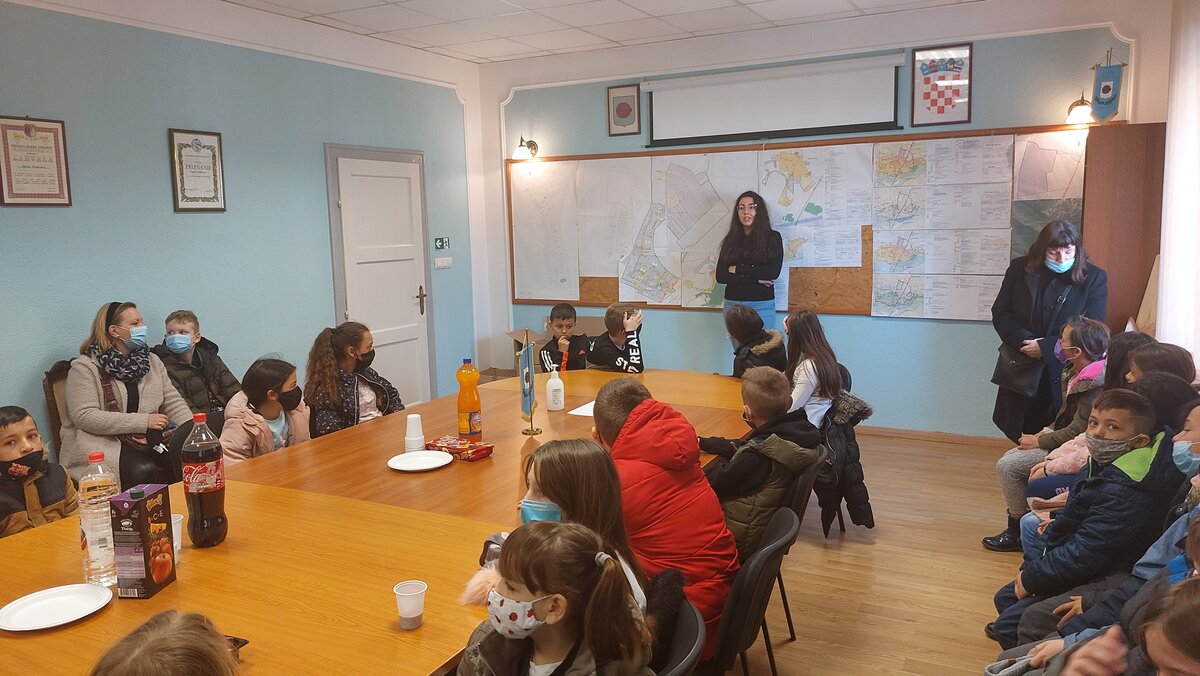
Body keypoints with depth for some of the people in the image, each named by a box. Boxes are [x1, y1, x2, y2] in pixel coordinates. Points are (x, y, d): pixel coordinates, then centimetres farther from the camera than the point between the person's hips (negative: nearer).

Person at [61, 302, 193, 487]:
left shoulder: (152, 361, 15)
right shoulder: (84, 367, -3)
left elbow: (173, 402, 10)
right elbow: (85, 417, -13)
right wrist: (142, 421, -17)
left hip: (149, 438, 5)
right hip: (103, 442, -5)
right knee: (144, 471, -33)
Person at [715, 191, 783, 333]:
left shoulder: (772, 237, 2)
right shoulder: (730, 240, 8)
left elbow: (774, 272, -10)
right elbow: (720, 276, -2)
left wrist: (738, 270, -7)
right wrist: (756, 278, -11)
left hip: (762, 305, -2)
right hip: (733, 304, 2)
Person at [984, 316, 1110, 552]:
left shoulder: (1094, 386, -26)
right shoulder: (1075, 373, 4)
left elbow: (1076, 432, -23)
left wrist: (1039, 441, -12)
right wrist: (1043, 433, 3)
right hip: (1064, 440, 10)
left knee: (1007, 466, -14)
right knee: (1010, 457, 9)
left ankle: (1018, 532, 1)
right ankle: (1018, 523, 16)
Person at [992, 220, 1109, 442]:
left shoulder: (1094, 278, -4)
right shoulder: (1020, 268, 2)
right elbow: (1000, 313, 1)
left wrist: (1045, 348, -17)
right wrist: (1025, 341, -15)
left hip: (1065, 374, -2)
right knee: (1022, 436, 11)